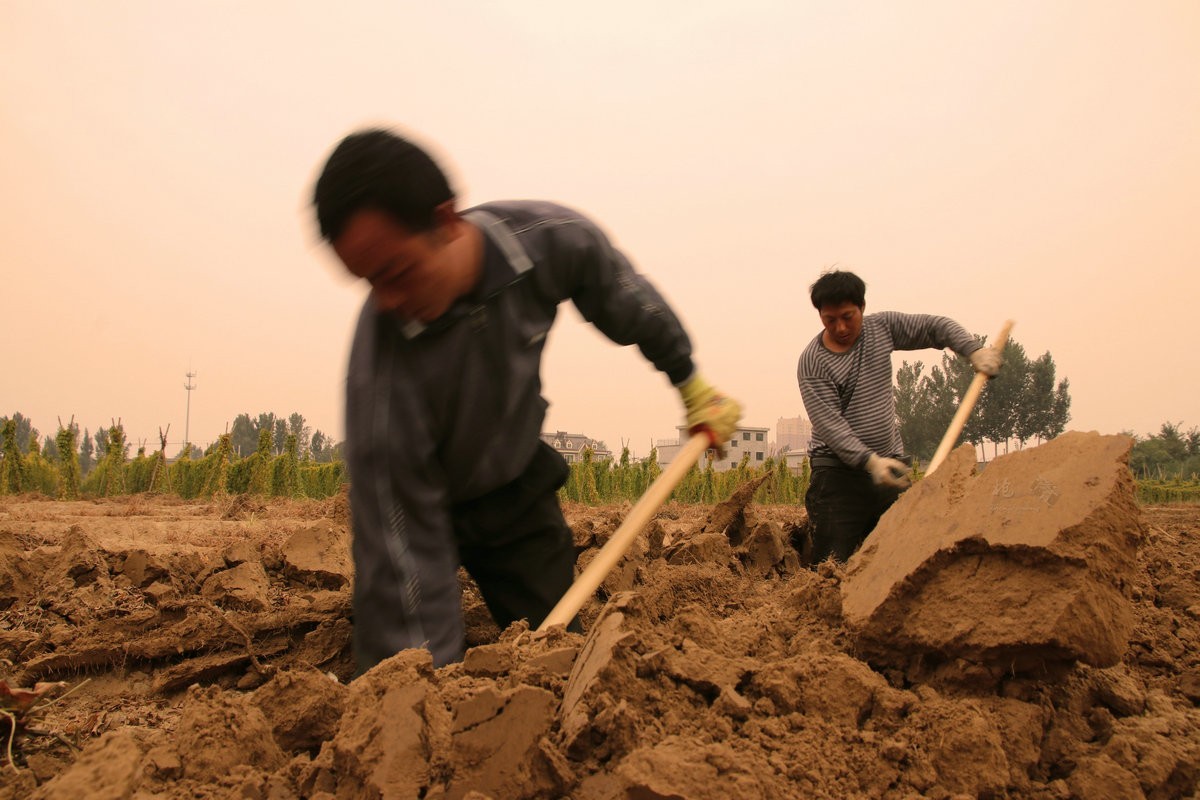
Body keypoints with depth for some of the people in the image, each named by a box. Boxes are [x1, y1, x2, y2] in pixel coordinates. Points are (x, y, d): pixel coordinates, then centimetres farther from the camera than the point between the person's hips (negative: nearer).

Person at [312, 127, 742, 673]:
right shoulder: (381, 370, -38)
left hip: (519, 487, 3)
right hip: (427, 500, -3)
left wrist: (693, 386, 12)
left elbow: (632, 306, -2)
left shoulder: (554, 240, -27)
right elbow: (399, 550, -35)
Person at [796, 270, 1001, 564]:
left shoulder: (883, 327, 7)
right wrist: (870, 461, -28)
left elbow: (937, 327, 13)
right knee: (834, 562, -12)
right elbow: (829, 424, -16)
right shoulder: (812, 362, -9)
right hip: (839, 471, -5)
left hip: (890, 464, 5)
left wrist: (975, 351, -6)